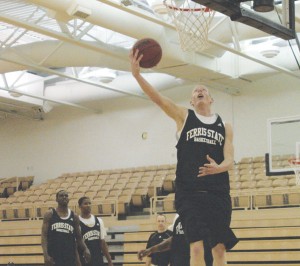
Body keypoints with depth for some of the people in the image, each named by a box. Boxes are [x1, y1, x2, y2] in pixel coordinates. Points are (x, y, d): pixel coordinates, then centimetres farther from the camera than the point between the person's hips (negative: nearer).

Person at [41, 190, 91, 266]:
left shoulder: (74, 216, 9)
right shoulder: (49, 214, 1)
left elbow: (78, 238, 14)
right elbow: (44, 236, -4)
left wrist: (85, 249, -6)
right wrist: (46, 255, -16)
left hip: (70, 257, 3)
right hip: (53, 257, -3)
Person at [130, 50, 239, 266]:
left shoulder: (225, 127, 14)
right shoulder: (183, 116, 9)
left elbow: (229, 161, 4)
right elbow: (158, 98, -6)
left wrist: (218, 168, -21)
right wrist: (137, 74, -21)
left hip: (218, 193, 3)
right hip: (189, 193, -3)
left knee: (219, 249, 3)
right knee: (196, 247, -11)